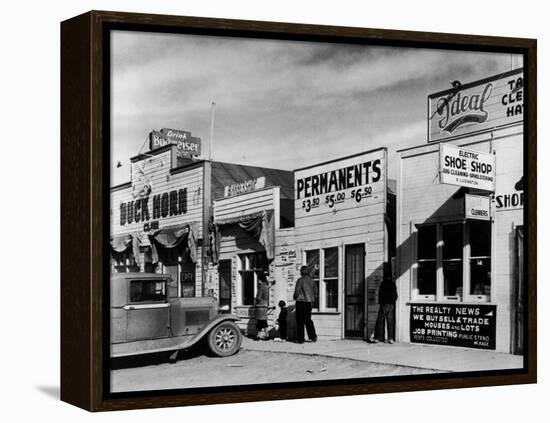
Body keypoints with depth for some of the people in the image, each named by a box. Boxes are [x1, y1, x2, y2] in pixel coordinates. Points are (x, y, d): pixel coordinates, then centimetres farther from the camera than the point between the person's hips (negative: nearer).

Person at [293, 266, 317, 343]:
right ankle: (313, 336, 4)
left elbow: (297, 291, -13)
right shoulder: (311, 280, 6)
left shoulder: (300, 280, -11)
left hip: (301, 301, -5)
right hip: (309, 302, 5)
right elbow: (314, 290, 10)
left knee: (300, 321, 2)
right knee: (308, 319, 16)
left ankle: (301, 339, 2)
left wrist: (295, 297, 7)